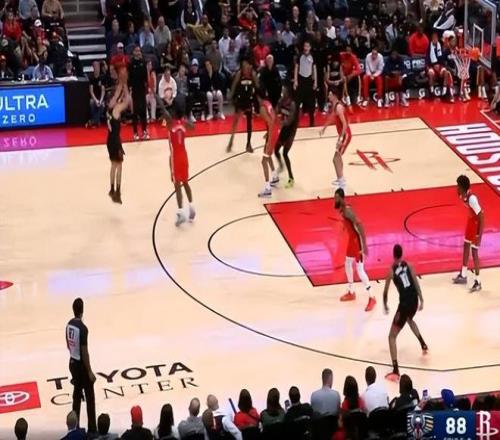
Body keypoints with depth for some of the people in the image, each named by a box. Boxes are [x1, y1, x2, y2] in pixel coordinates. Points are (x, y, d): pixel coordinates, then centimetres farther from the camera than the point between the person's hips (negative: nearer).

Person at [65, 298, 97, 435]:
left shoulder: (69, 324, 1)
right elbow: (84, 352, -21)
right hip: (81, 365, -8)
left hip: (72, 363, 8)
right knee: (90, 398, 2)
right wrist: (90, 372, -15)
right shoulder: (82, 328, -24)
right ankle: (92, 429, 5)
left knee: (77, 395, 16)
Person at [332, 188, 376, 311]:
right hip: (351, 239, 10)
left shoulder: (347, 211, -25)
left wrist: (364, 245, -32)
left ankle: (372, 298, -1)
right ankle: (351, 293, 36)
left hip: (357, 240, -10)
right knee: (348, 265, 22)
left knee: (360, 271, -8)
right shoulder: (342, 209, 6)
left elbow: (360, 226, -30)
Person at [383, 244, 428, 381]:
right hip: (414, 300, 5)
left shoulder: (391, 270, -5)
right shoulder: (408, 265, 4)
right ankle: (423, 344, 53)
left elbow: (386, 291, 2)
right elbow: (416, 283, 4)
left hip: (405, 303, -5)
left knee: (392, 336, 1)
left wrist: (385, 305, 18)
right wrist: (421, 300, 13)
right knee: (409, 320, 43)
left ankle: (395, 371, -11)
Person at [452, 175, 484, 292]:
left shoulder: (472, 198, -34)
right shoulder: (463, 195, -8)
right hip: (471, 220, 10)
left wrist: (479, 235, -26)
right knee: (466, 247, 20)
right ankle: (463, 275, 36)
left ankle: (477, 282, 9)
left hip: (476, 223, -10)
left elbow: (481, 217, -29)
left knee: (474, 252, -2)